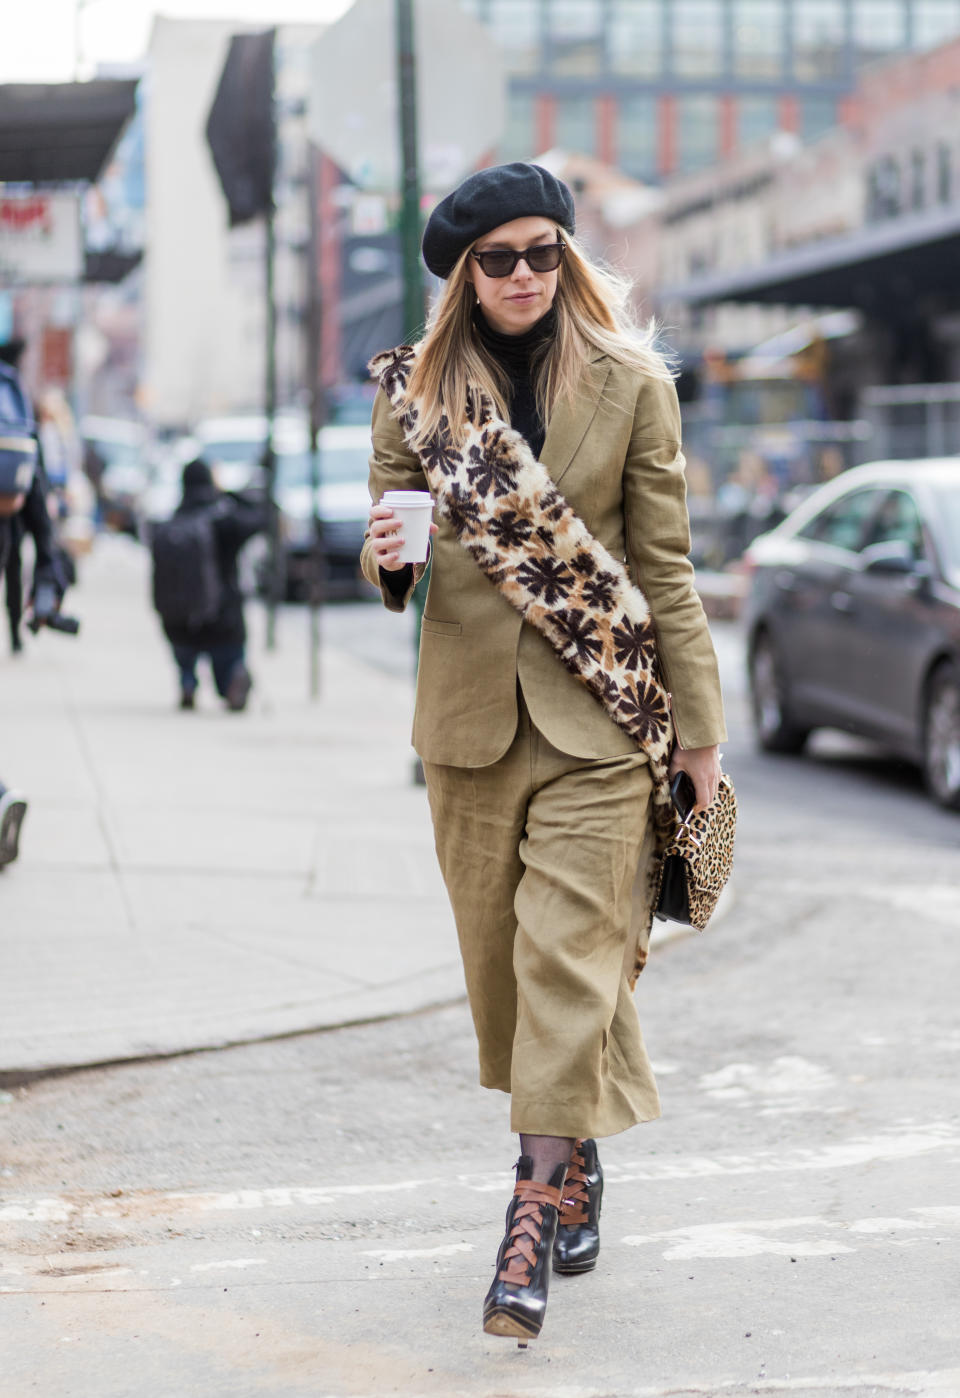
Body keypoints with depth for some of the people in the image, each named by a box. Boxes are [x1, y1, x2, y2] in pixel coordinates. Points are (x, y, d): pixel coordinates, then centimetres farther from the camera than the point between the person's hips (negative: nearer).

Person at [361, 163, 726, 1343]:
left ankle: (535, 1207, -7)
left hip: (596, 714, -3)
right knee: (503, 959, 10)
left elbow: (664, 567, 1)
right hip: (470, 712, 3)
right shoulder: (416, 390, 3)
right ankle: (577, 1162, 29)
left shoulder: (632, 386, -2)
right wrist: (383, 561, -16)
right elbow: (393, 566, 9)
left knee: (567, 955, -9)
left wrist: (698, 727, 1)